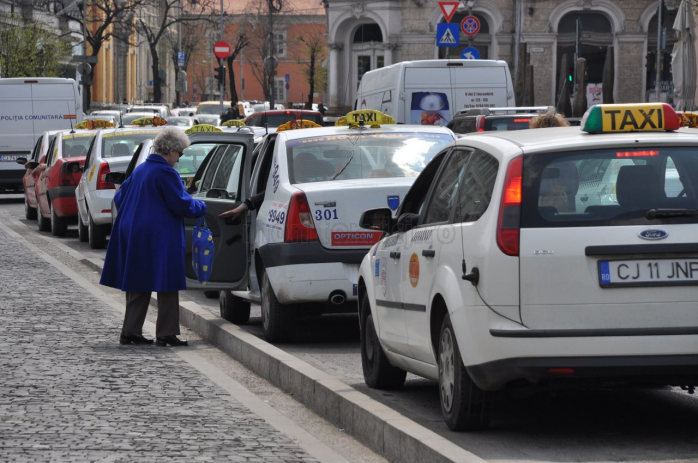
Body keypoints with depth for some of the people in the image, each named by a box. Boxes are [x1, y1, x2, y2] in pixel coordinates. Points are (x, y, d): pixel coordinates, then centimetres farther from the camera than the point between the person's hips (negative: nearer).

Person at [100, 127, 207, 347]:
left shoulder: (140, 170, 13)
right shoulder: (165, 173, -14)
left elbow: (120, 197, 21)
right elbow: (180, 204, -13)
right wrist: (201, 207, 4)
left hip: (133, 235, 9)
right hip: (159, 238, -9)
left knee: (138, 286, 13)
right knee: (167, 286, -1)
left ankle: (130, 332, 13)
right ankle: (166, 333, -2)